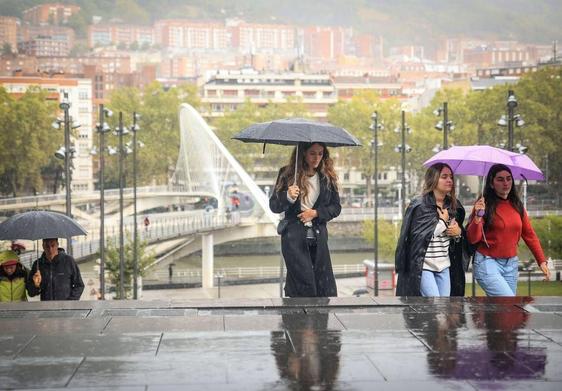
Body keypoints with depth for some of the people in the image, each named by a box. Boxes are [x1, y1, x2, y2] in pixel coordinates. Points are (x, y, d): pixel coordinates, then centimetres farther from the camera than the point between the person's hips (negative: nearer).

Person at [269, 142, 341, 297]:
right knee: (304, 286, -6)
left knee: (326, 288, 1)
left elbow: (336, 207, 10)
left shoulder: (327, 177, 7)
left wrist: (316, 213, -7)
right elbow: (273, 206, -1)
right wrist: (288, 197, -21)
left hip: (318, 237, 3)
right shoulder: (287, 174, -1)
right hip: (294, 238, -3)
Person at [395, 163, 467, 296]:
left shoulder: (454, 205, 10)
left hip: (445, 266, 6)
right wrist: (442, 222, -10)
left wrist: (458, 232, -6)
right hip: (422, 266, -6)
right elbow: (417, 236, -18)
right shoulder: (419, 205, -9)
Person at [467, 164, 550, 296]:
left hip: (511, 264, 5)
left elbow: (529, 234, 12)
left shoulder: (517, 206, 8)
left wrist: (542, 261, 5)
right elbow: (473, 239, -10)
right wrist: (478, 217, -26)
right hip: (488, 263, -5)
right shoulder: (484, 205, -7)